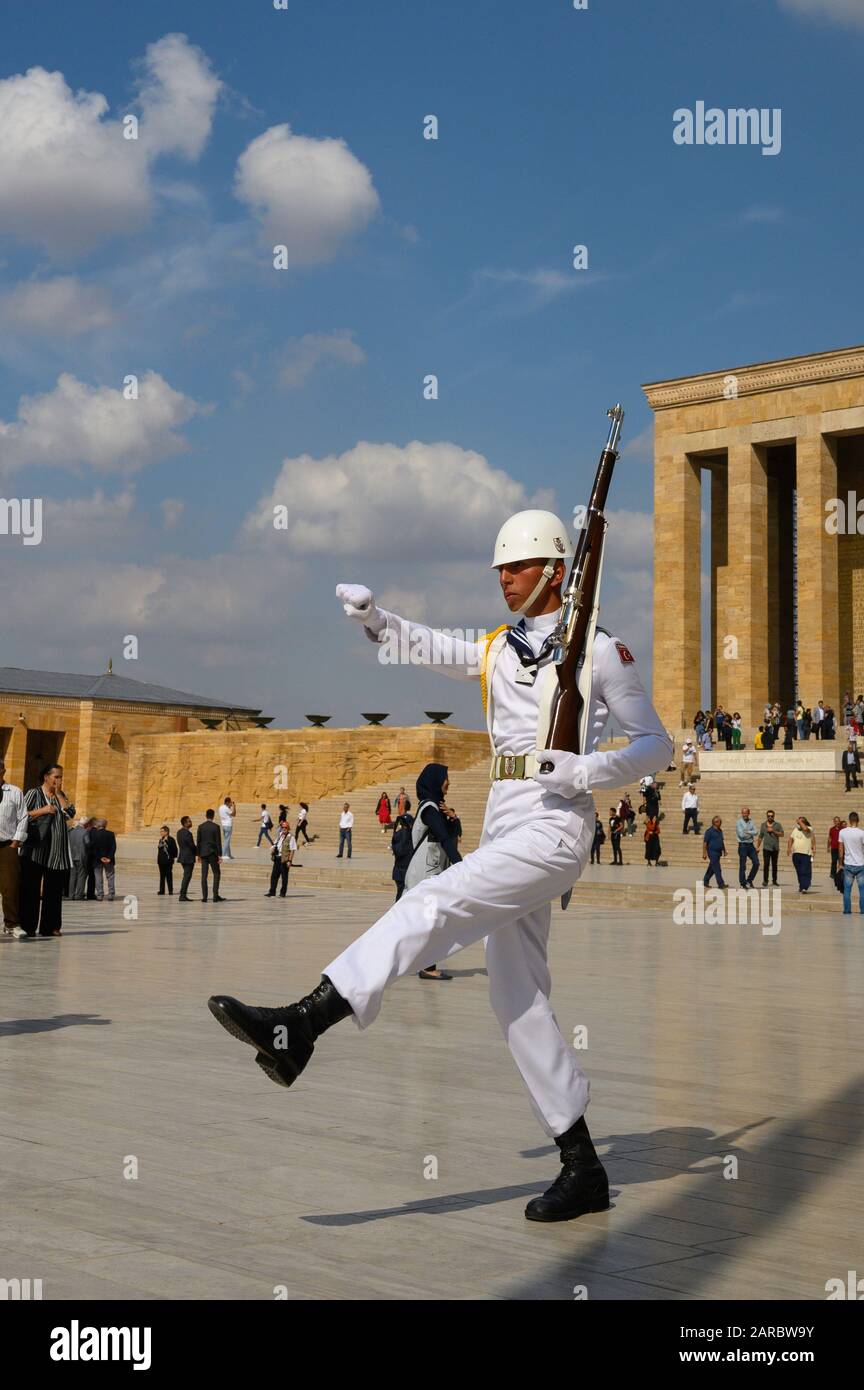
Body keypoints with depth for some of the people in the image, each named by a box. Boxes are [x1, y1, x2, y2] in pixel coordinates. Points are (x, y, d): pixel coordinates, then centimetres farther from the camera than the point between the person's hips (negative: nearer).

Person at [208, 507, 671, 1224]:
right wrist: (375, 616, -13)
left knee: (433, 904, -25)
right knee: (519, 1002, 5)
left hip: (555, 827, -8)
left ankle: (299, 1026, -33)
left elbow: (655, 743, 2)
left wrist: (586, 770, -13)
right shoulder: (498, 649, 19)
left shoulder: (600, 650, 1)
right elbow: (430, 647, 6)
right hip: (505, 826, 8)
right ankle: (583, 1169, 12)